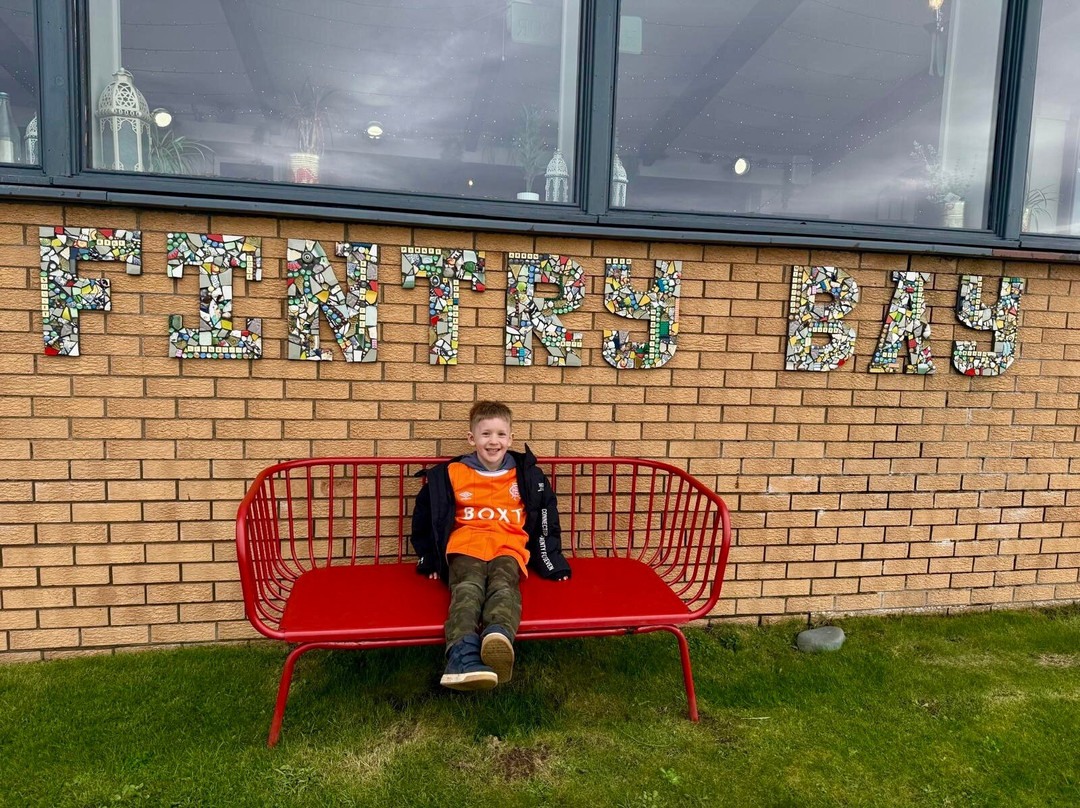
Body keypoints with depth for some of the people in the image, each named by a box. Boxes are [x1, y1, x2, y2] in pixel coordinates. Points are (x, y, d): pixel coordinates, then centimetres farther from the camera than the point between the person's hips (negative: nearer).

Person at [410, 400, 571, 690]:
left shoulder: (527, 476, 17)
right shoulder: (452, 474, 14)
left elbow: (546, 519, 25)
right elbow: (425, 515, 22)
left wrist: (552, 562, 22)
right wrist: (429, 557, 20)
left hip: (509, 547, 1)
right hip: (465, 545, -1)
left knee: (503, 584, -33)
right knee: (468, 587, -32)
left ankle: (499, 634, -62)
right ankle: (462, 654, -55)